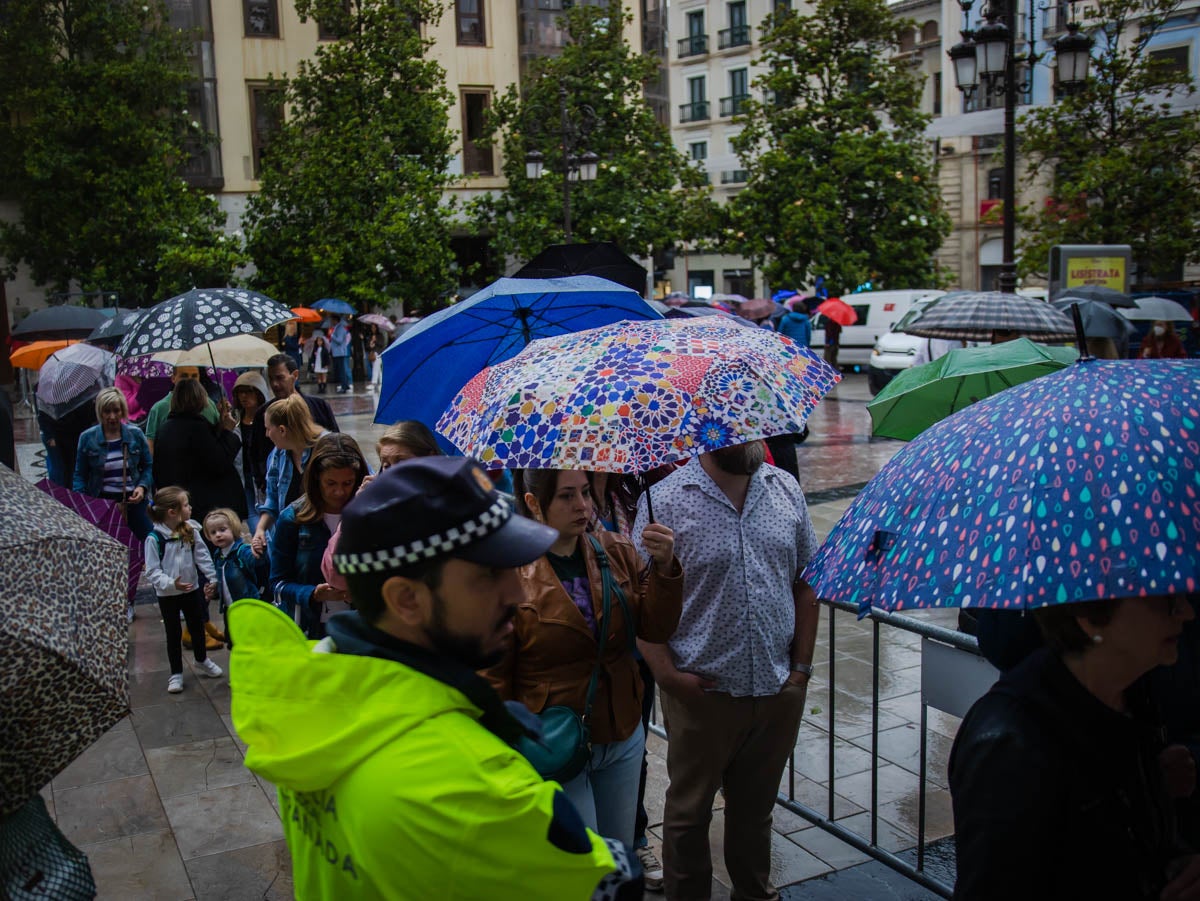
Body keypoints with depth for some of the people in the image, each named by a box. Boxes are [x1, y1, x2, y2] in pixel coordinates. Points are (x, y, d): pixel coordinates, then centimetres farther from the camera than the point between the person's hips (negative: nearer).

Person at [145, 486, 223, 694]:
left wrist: (213, 578, -6)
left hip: (192, 589, 4)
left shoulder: (191, 531, -8)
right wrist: (170, 583, -33)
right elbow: (152, 570, -20)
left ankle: (202, 661, 42)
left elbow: (202, 556, -2)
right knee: (174, 634, 9)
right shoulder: (154, 538, -21)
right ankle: (176, 673, 24)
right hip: (168, 595, -4)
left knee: (197, 627, 19)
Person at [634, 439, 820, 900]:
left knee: (756, 808, 23)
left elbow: (806, 582, 8)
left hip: (780, 691, 4)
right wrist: (668, 674, -14)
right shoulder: (665, 500, -13)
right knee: (689, 811, 14)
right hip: (703, 693, -4)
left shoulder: (786, 490, 2)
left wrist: (802, 666, 4)